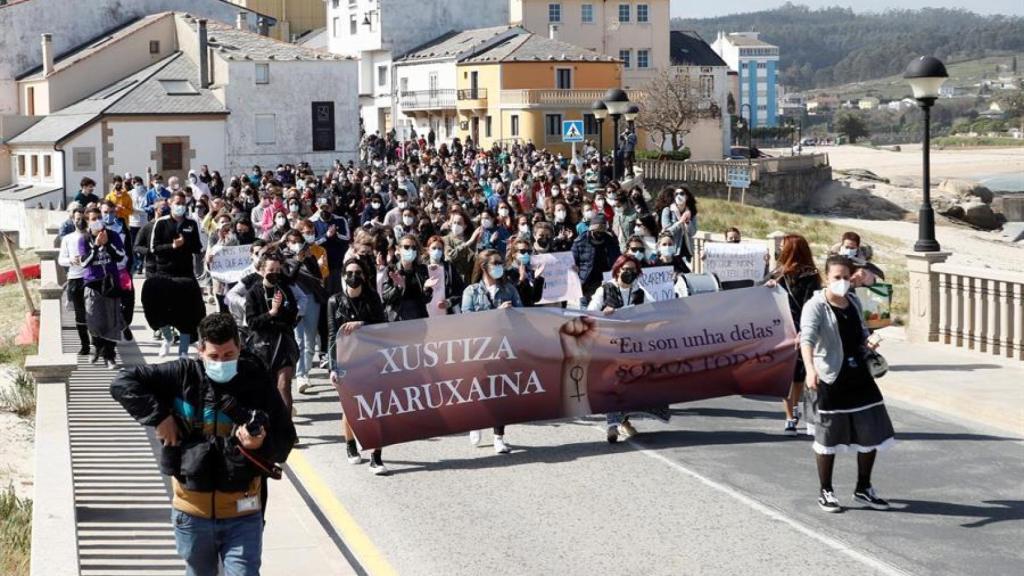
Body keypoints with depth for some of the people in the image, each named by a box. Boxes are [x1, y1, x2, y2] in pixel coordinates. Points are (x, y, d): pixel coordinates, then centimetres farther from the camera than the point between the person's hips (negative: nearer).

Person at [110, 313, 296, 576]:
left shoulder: (258, 383, -6)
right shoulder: (183, 375, -5)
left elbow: (286, 439, 1)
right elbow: (123, 383, -3)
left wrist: (262, 444, -21)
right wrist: (158, 416, -12)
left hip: (242, 515, -2)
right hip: (192, 512, 2)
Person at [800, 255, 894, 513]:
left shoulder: (854, 302, 8)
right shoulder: (815, 306, -14)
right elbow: (807, 338, -29)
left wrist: (867, 343, 1)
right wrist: (810, 369, -45)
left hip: (860, 376, 6)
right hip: (832, 378, -6)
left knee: (872, 432, 9)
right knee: (828, 436, 3)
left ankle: (863, 489, 26)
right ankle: (826, 492, 20)